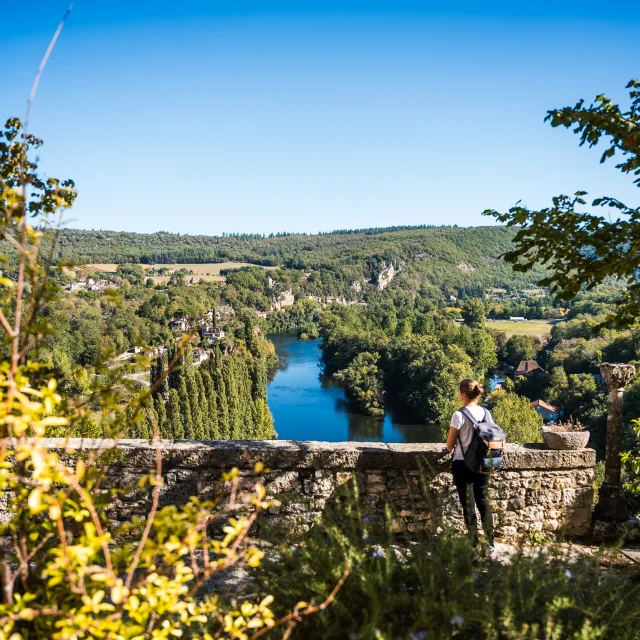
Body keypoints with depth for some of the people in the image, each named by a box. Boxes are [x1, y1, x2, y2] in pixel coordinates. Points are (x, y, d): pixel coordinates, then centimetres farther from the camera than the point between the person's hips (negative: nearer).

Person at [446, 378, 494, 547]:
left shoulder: (459, 415, -16)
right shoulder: (485, 413, 0)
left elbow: (450, 444, -8)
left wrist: (451, 449, 13)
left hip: (463, 464, -5)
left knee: (468, 504, 6)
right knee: (484, 501, 14)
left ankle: (474, 542, 13)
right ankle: (490, 541, 19)